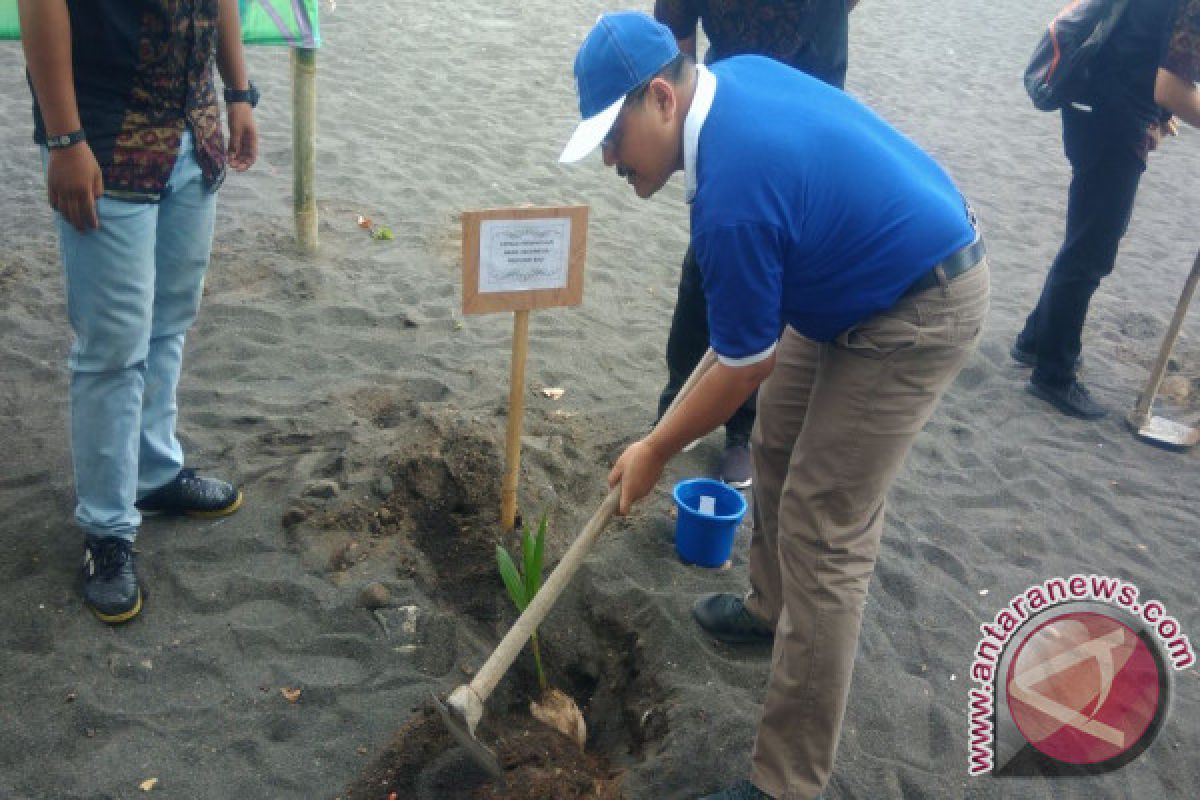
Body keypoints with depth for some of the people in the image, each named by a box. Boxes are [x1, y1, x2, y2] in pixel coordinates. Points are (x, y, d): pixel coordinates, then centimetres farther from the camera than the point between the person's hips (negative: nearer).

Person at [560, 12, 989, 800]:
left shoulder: (733, 197, -31)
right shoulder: (733, 75, -4)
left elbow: (743, 369, -19)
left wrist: (655, 452, -4)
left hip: (920, 313, -10)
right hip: (871, 274, 10)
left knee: (823, 536, -10)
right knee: (777, 450, 21)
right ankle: (773, 606, 45)